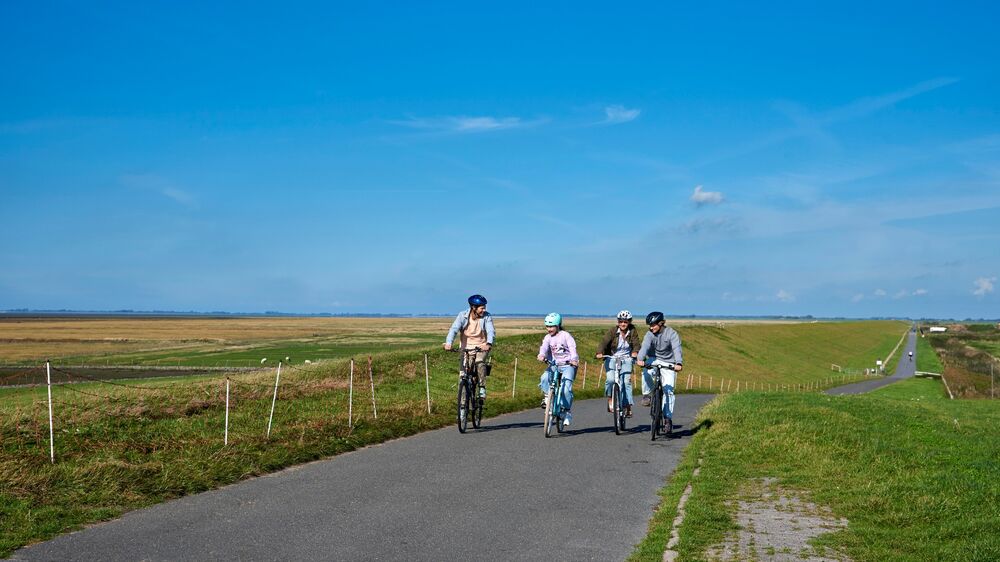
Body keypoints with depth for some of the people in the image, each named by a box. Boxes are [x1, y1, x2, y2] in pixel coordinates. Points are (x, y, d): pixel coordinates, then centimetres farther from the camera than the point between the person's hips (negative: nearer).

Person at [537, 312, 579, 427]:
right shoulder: (548, 337, 5)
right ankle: (547, 397, -4)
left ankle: (567, 412, -9)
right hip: (554, 365, 4)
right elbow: (544, 347, -12)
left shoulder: (565, 335, -5)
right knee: (544, 378, -26)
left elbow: (572, 348, -17)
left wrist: (574, 359, -36)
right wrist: (541, 355, -36)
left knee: (567, 386, -20)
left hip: (568, 365, -4)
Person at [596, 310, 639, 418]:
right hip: (612, 358, -1)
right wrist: (600, 352, -37)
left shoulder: (633, 331, -4)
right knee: (610, 379, -22)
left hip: (626, 359, 1)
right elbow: (604, 341, -20)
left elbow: (636, 344, -13)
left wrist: (635, 352, -35)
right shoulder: (613, 330, -9)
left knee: (626, 382, -11)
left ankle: (628, 407, -4)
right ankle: (610, 399, 2)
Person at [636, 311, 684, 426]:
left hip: (668, 363, -2)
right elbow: (645, 346, -28)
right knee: (646, 372, -32)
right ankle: (646, 395, -9)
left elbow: (677, 349, -28)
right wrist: (640, 359, -48)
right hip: (654, 360, 2)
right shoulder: (649, 334, -10)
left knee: (668, 391, -10)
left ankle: (668, 417, -2)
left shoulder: (671, 334, -15)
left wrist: (679, 363, -46)